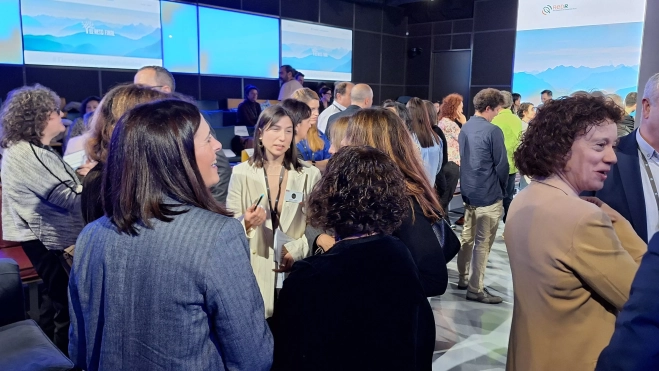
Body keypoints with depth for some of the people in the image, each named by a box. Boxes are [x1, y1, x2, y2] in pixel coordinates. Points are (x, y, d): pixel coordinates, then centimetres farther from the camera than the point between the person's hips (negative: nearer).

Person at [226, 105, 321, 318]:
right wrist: (246, 224, -20)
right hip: (254, 271, 0)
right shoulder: (241, 173, -1)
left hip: (297, 270, 0)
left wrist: (297, 251, -16)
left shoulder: (310, 175, -1)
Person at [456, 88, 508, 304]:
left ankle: (463, 278, 28)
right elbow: (501, 164, -13)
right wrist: (502, 189, 4)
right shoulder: (492, 131, -16)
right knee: (483, 243, -1)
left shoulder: (465, 128, 9)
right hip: (488, 194, -8)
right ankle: (475, 289, 5)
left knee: (467, 236, 17)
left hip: (468, 191, 8)